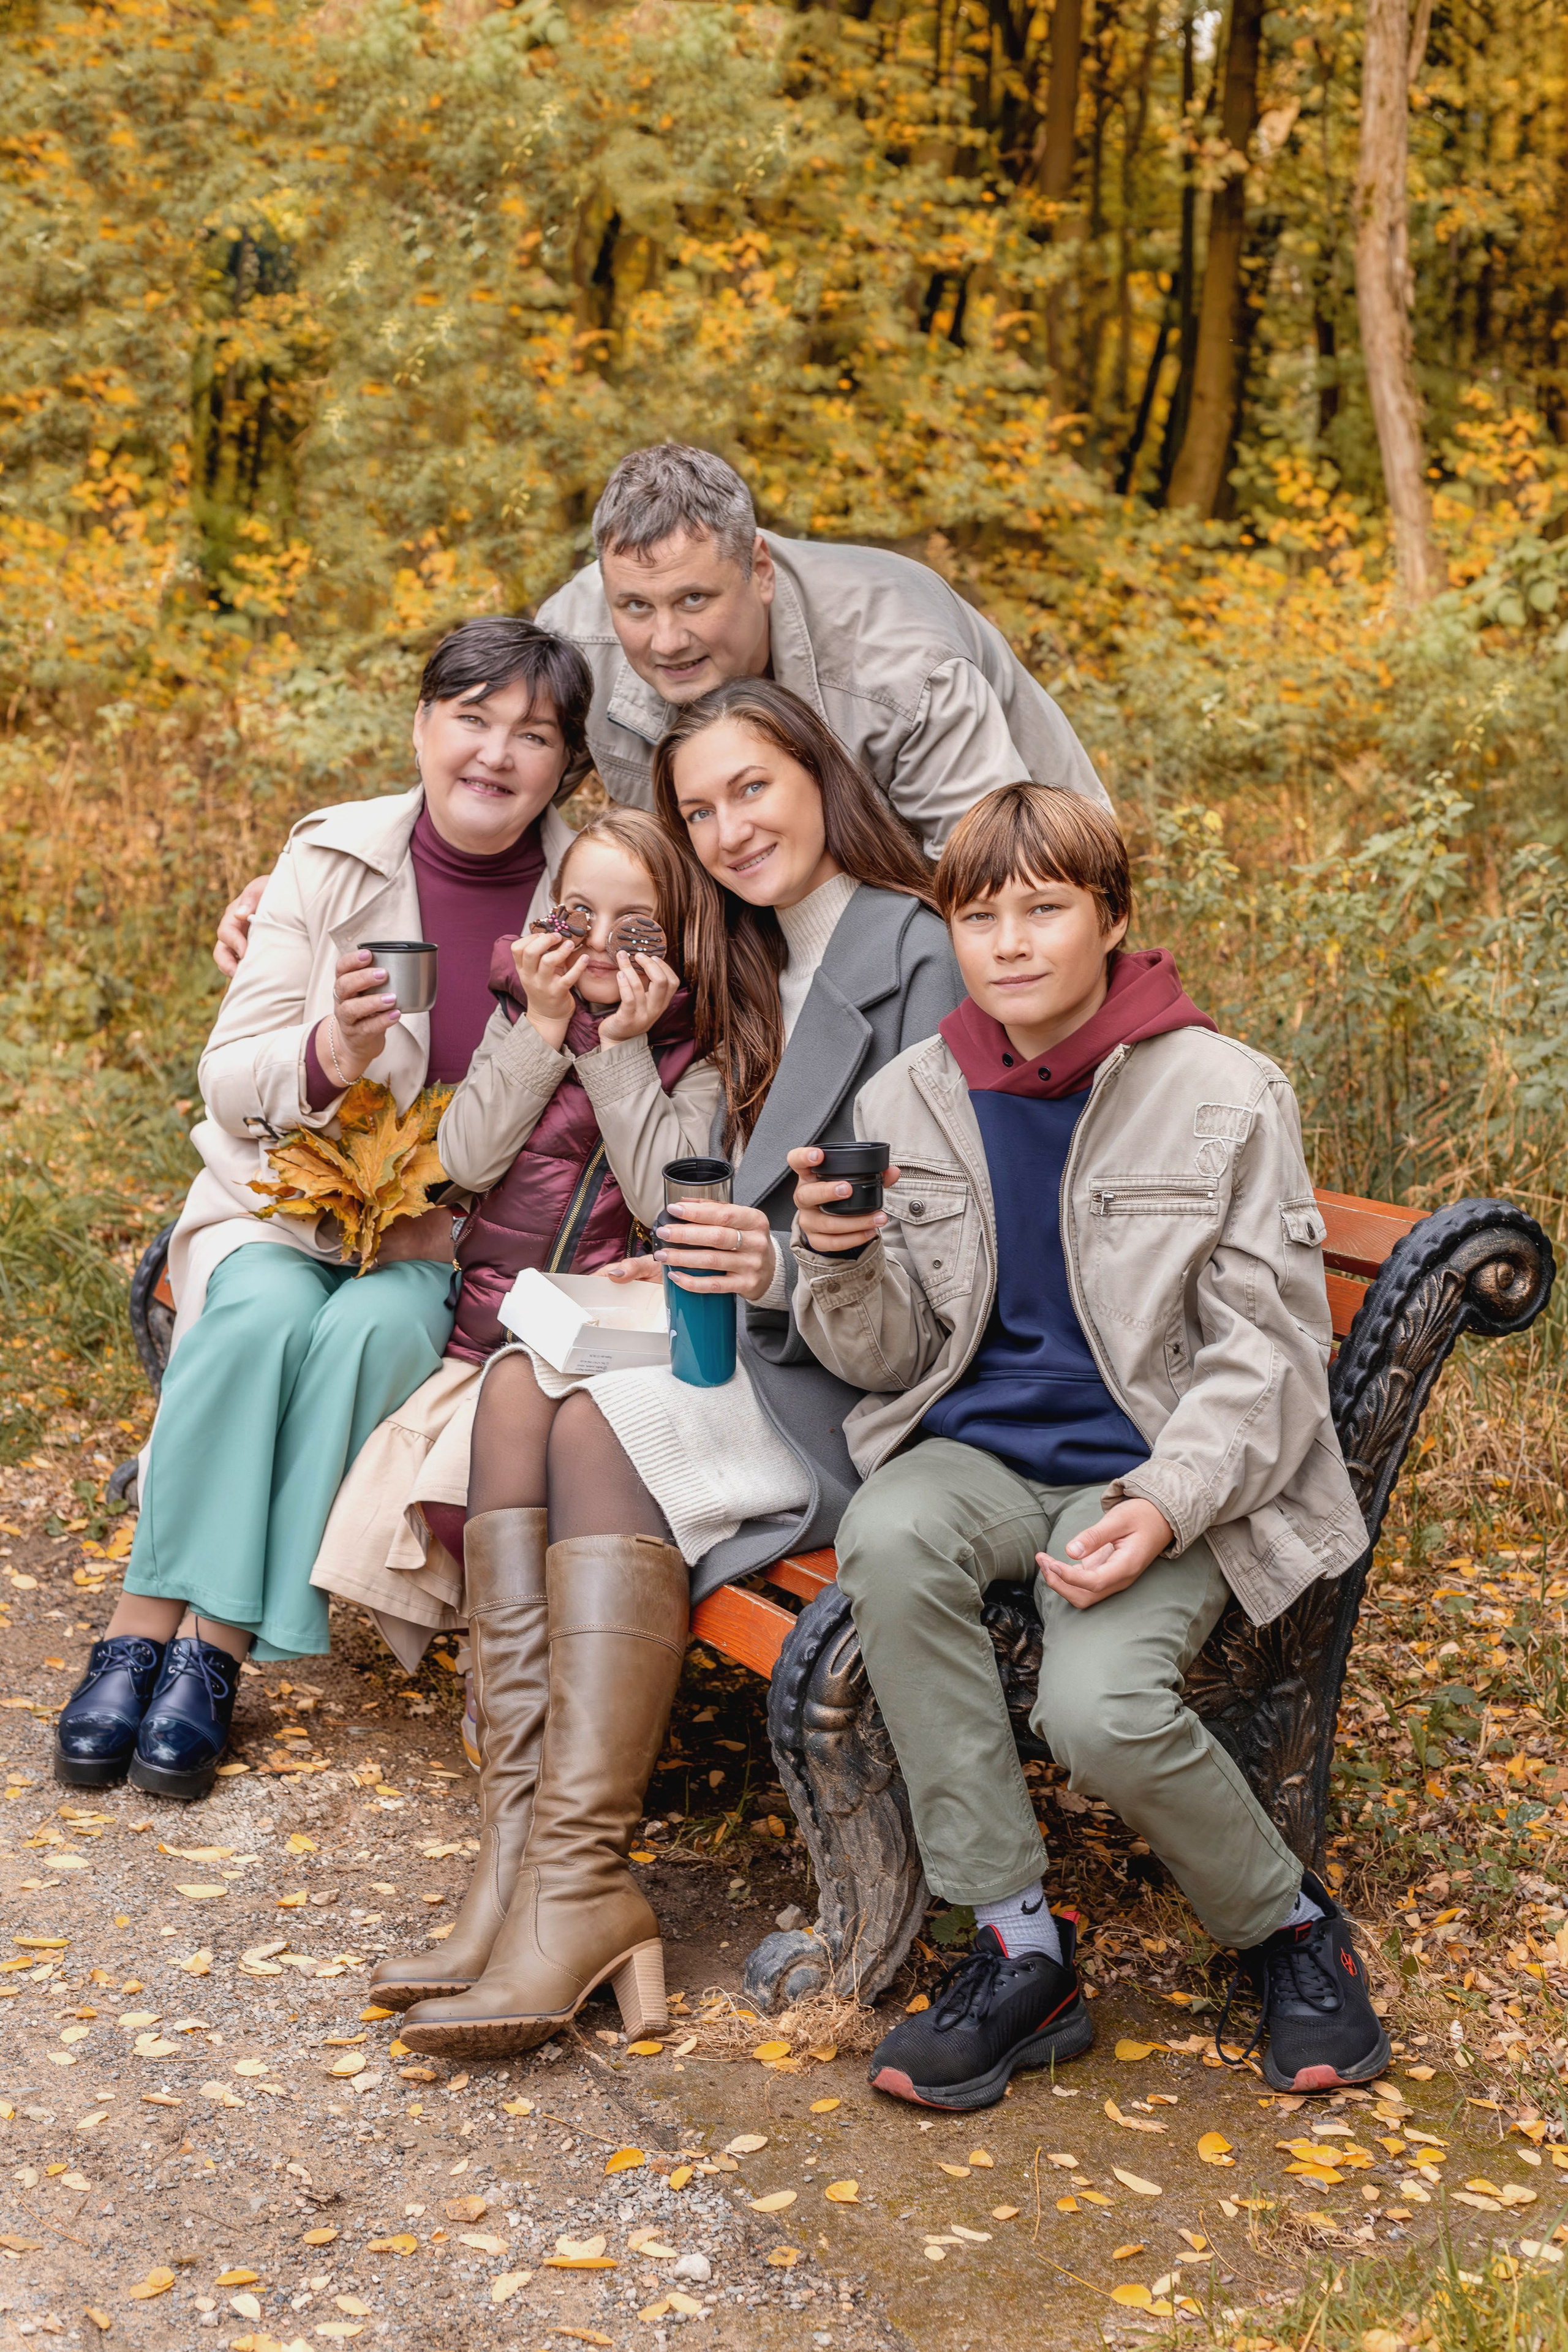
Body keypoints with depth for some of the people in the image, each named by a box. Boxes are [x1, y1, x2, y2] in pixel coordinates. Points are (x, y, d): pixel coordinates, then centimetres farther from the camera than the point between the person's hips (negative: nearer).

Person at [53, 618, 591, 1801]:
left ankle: (219, 1651, -25)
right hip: (283, 1209, 1)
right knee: (260, 1309, -31)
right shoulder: (333, 861, -4)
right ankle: (142, 1627, -24)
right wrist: (327, 1057, -26)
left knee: (371, 1327, -31)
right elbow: (228, 1081, -4)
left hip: (453, 1249, 0)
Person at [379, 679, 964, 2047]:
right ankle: (534, 1844, -25)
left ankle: (582, 1885, -26)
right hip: (770, 1335, 8)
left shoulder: (919, 956, -9)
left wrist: (782, 1269, -29)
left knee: (610, 1426, -28)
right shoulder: (766, 969, 20)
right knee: (524, 1382, -17)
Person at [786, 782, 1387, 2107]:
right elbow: (889, 1357, 9)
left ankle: (1291, 1930, 4)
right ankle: (1022, 1952, -18)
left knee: (1102, 1710, -30)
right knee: (887, 1540, -31)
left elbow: (1269, 1352, -5)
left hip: (1164, 1466, -3)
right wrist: (840, 1260, -14)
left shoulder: (1226, 1097, -5)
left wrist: (1164, 1506, -21)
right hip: (981, 1450, 4)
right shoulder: (909, 1100, 6)